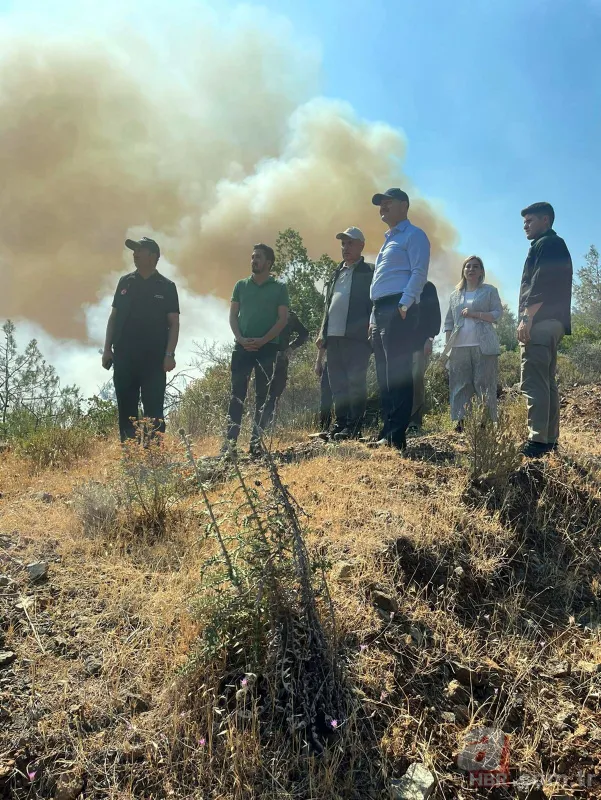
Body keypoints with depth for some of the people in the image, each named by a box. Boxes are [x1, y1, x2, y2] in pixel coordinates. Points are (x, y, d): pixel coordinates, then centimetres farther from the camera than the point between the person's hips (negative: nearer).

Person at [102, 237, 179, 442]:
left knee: (154, 408, -1)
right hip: (124, 356, 3)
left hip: (154, 358, -3)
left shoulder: (167, 286, 2)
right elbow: (113, 317, 12)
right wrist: (107, 349, 5)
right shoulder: (125, 282, 10)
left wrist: (170, 354, -11)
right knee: (126, 407, 6)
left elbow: (174, 323, -1)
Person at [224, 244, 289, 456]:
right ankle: (230, 440, -2)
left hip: (268, 347, -1)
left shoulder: (279, 288, 5)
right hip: (242, 346, 2)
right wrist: (241, 338, -8)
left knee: (264, 395, 0)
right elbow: (233, 315, 9)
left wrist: (262, 340, -13)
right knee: (237, 394, -2)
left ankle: (256, 441, 4)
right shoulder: (241, 285, 12)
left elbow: (283, 319, -2)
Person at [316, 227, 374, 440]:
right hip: (334, 336, 7)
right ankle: (340, 423, 15)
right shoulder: (337, 273, 23)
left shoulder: (369, 271, 3)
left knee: (355, 382, -6)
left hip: (356, 336, -7)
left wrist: (371, 330, -15)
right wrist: (323, 333, 16)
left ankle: (354, 427, -3)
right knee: (337, 383, 8)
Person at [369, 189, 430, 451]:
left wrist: (404, 306, -23)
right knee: (384, 376, 7)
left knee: (398, 374, -13)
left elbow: (419, 273, -12)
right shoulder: (389, 240, 28)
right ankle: (387, 433, 11)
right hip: (381, 311, 10)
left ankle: (397, 437, -13)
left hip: (398, 310, -9)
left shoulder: (413, 235, 1)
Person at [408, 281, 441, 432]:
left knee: (416, 379, -12)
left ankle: (415, 420, -12)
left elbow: (435, 316, 2)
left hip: (420, 342, -4)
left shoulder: (427, 287, 9)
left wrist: (430, 338, -10)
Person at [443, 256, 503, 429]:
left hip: (483, 346, -3)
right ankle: (460, 422, -4)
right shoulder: (455, 295, 20)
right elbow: (449, 322, 17)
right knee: (459, 385, -3)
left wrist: (474, 314, -12)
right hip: (460, 347, 3)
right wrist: (447, 346, 7)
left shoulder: (489, 291, 9)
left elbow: (498, 313, -1)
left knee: (484, 385, -7)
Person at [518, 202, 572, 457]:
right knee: (547, 382, 9)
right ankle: (549, 439, 11)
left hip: (541, 322, -11)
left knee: (534, 383, -15)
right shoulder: (556, 247, 28)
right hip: (552, 323, 11)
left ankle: (537, 441, -19)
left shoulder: (547, 244, -3)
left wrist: (527, 318, -21)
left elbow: (540, 284, -16)